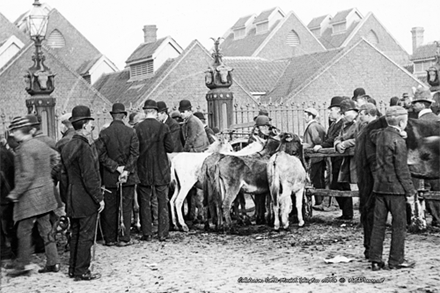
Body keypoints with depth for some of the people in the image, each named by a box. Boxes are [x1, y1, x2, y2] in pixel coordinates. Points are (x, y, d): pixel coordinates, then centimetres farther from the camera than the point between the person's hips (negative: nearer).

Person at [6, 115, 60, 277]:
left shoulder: (24, 148, -17)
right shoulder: (41, 144, 8)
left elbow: (27, 175, -22)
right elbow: (55, 157, 24)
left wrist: (15, 193, -15)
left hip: (30, 196, -8)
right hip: (46, 193, 8)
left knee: (24, 230, 1)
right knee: (46, 228, 11)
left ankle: (22, 265, 7)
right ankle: (53, 262, 14)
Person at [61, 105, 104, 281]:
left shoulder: (67, 147, 10)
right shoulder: (83, 147, -19)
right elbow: (89, 176, -20)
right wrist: (99, 198, -15)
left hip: (72, 199, 9)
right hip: (86, 200, -9)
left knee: (76, 234, 16)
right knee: (86, 235, -1)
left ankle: (73, 269, 24)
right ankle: (81, 272, 4)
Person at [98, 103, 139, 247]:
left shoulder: (104, 133, -3)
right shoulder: (131, 132, -4)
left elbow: (102, 156, -6)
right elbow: (134, 153, -9)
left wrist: (116, 167, -6)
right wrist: (127, 170, -10)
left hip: (109, 178, 1)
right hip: (128, 177, -1)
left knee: (110, 209, 8)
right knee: (126, 208, 5)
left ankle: (110, 238, 13)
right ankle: (124, 238, 5)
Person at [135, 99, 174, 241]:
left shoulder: (138, 128, -7)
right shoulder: (163, 127, -7)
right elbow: (170, 148, -5)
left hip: (143, 171, 0)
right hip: (161, 171, 0)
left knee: (145, 203, 8)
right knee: (163, 203, 8)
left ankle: (147, 233, 9)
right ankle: (162, 233, 9)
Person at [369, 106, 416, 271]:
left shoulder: (380, 135, 6)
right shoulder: (398, 141, -15)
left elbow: (372, 133, 33)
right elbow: (402, 169, -16)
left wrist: (399, 133, 23)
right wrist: (410, 191, -10)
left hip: (379, 186, 7)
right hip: (395, 187, -7)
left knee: (378, 223, 8)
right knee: (399, 224, 4)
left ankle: (375, 260, 10)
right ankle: (396, 260, 8)